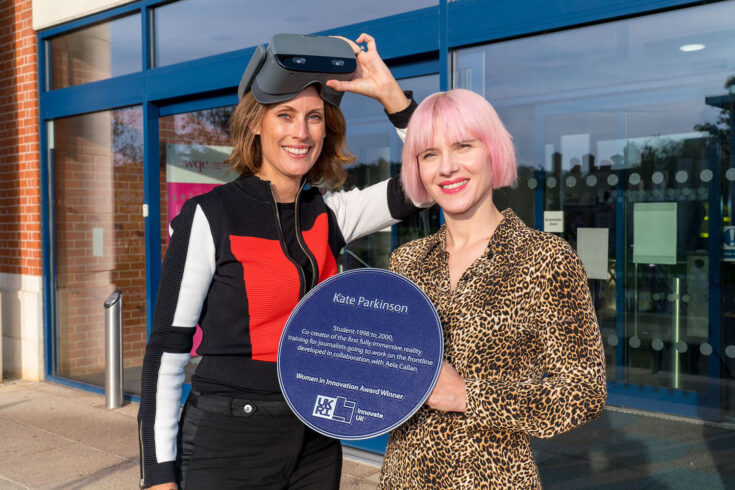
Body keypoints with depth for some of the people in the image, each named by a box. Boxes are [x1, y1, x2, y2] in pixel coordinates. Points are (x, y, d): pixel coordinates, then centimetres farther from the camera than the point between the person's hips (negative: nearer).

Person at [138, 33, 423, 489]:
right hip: (228, 443, -5)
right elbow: (166, 350, -10)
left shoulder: (328, 214, 3)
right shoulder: (210, 216, -12)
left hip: (316, 442, 5)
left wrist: (389, 92, -8)